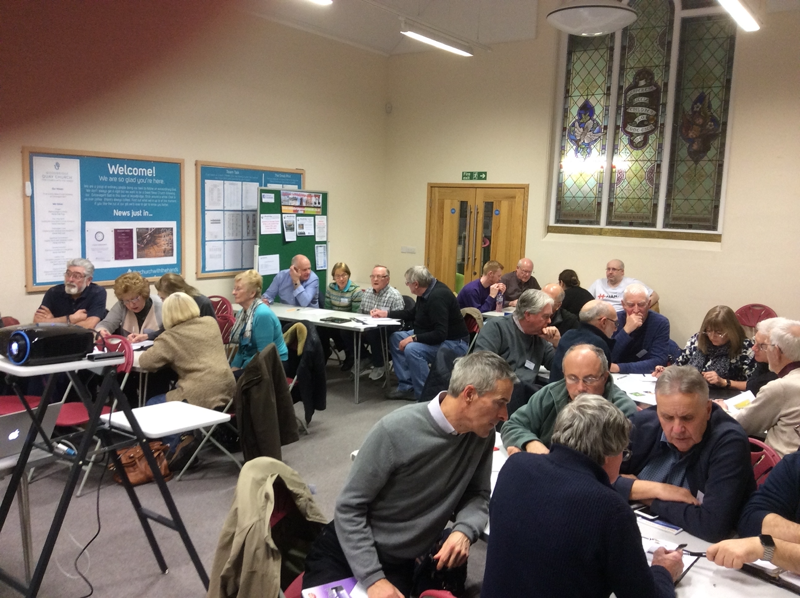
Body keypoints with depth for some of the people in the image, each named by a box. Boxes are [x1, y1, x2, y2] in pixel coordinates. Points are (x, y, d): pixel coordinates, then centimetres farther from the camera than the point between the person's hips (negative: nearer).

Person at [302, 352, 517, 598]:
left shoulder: (483, 435, -9)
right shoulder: (396, 431, -24)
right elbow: (349, 508, -18)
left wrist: (464, 531, -21)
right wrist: (373, 578, -23)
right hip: (344, 551, -3)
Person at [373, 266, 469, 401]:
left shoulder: (437, 297, -27)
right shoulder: (427, 291, 3)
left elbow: (440, 334, -31)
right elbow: (413, 313, 22)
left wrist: (414, 338, -27)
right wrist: (386, 314, 21)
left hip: (452, 343, -11)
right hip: (433, 335, 11)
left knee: (412, 349, -31)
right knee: (395, 338, 6)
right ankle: (407, 387, 4)